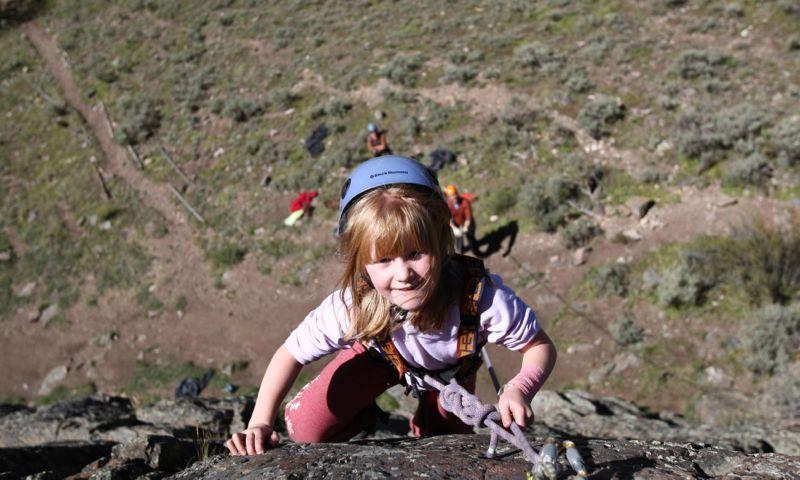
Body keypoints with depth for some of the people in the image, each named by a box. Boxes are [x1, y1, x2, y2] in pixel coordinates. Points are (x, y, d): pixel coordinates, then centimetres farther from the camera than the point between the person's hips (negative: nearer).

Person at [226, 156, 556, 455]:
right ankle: (366, 417, 20)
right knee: (306, 429, -13)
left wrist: (520, 390, -50)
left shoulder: (481, 296, -45)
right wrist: (260, 423, -36)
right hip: (381, 354, 0)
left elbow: (541, 346, -30)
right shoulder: (352, 306, -41)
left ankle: (425, 425, 46)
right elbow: (291, 353, -26)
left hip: (451, 368, 1)